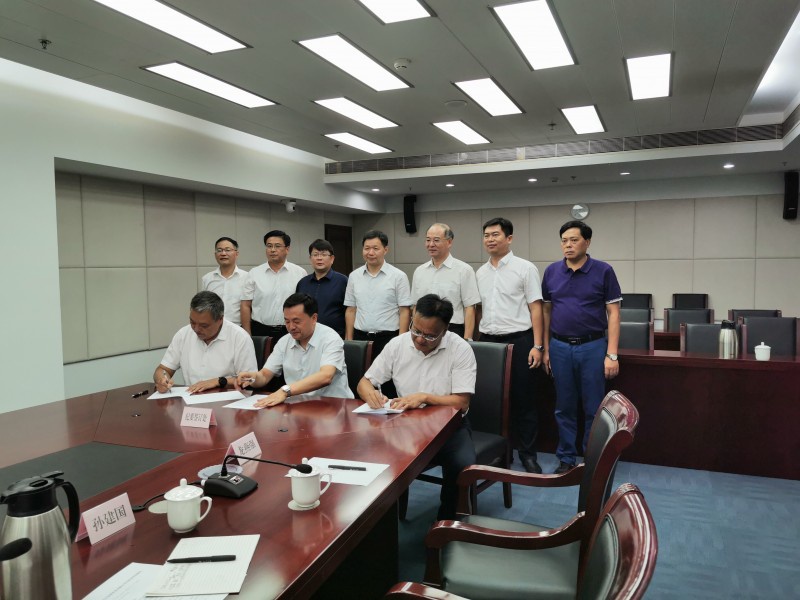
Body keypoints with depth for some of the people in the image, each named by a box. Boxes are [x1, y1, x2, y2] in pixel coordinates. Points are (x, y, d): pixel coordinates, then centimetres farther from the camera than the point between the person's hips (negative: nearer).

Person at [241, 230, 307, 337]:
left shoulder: (300, 273, 2)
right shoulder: (254, 274, 3)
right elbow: (246, 306, 2)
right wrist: (247, 336, -3)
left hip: (290, 332, 0)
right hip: (260, 331, 0)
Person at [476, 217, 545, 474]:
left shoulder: (525, 268, -4)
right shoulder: (480, 272, 11)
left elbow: (535, 308, -6)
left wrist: (537, 346, -11)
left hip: (518, 340, -4)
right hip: (487, 341, 5)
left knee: (522, 400, 3)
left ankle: (528, 453, 16)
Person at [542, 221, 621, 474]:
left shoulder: (603, 271, -4)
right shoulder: (551, 272, 4)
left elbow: (613, 314, -5)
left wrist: (612, 354, -11)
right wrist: (546, 348, 7)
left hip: (593, 346, -2)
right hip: (560, 347, 3)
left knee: (593, 409, 6)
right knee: (564, 408, 10)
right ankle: (566, 458, 23)